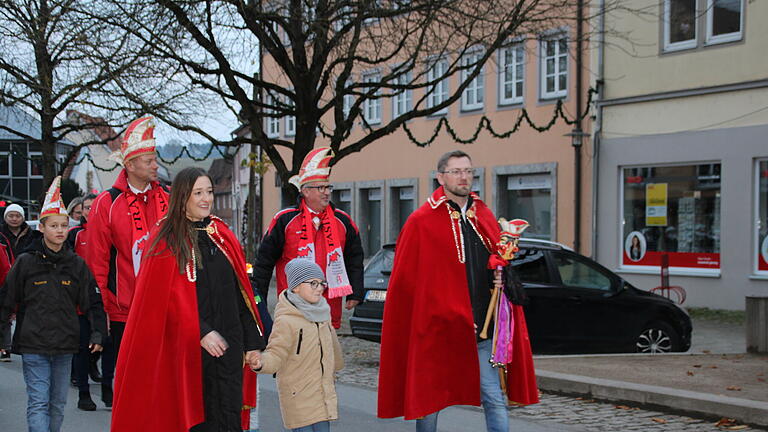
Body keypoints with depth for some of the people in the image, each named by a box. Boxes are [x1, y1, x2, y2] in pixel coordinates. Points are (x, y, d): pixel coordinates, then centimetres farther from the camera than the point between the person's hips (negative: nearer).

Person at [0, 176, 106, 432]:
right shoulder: (26, 262, -1)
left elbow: (93, 303, 8)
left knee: (58, 403, 11)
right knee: (38, 403, -8)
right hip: (33, 345, -3)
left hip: (65, 344, 3)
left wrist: (97, 332, -1)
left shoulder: (77, 265, 5)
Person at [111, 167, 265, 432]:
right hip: (187, 345, -4)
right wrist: (200, 332, -18)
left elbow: (241, 290, 10)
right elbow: (167, 296, -11)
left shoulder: (222, 234, 11)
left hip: (228, 342, 4)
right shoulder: (167, 241, -4)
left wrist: (252, 341, 6)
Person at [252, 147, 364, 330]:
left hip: (330, 307, 3)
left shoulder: (342, 221, 9)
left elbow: (354, 260, 17)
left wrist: (355, 294, 11)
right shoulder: (284, 220, -1)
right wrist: (258, 301, 3)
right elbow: (264, 261, 4)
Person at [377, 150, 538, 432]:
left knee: (494, 399, -1)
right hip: (435, 329, -4)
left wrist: (501, 275, -1)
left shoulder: (484, 217, 11)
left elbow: (500, 259, 23)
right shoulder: (421, 222, -4)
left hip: (481, 331, 4)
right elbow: (405, 279, -6)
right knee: (429, 397, 9)